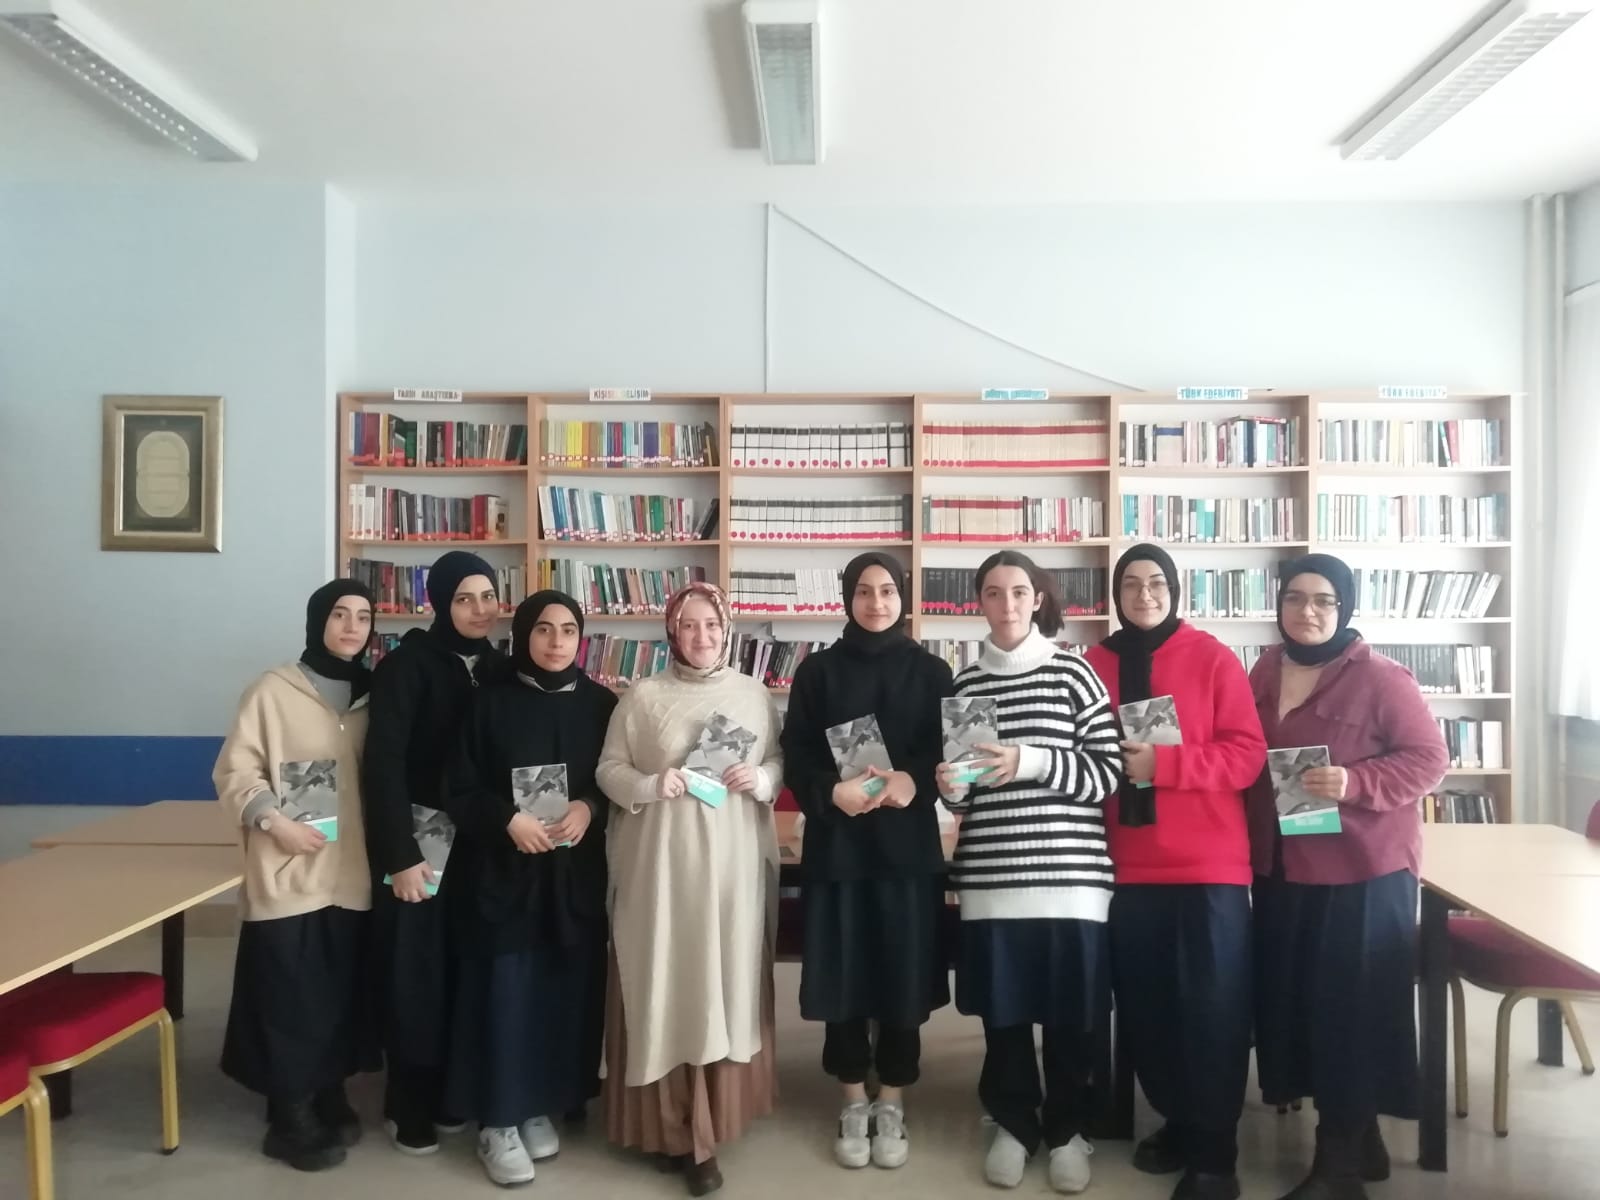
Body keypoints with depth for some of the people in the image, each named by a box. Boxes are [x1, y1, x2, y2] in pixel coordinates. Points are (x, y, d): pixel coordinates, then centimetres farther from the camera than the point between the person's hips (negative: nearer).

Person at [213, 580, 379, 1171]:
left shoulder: (371, 696, 8)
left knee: (342, 995, 11)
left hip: (352, 873, 5)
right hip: (287, 876, -4)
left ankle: (329, 1099, 28)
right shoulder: (273, 690, -6)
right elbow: (233, 771, -5)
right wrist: (274, 820, -17)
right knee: (290, 997, 1)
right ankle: (291, 1119, 15)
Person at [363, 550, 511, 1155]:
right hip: (418, 838, -5)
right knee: (414, 972, 1)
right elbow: (383, 760, -15)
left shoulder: (498, 668, 7)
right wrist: (399, 853, -19)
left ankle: (447, 1092, 26)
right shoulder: (408, 663, -10)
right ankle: (407, 1104, 18)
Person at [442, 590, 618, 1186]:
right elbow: (459, 789, -3)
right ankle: (497, 1121, 13)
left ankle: (540, 1108, 24)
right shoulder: (492, 702, -3)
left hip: (576, 874, 2)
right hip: (503, 872, -2)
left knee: (565, 990, 7)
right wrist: (508, 818, -18)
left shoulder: (601, 704, 2)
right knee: (506, 992, -1)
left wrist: (589, 809, -13)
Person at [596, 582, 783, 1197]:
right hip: (660, 862, -2)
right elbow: (608, 769, 2)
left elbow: (780, 762, 11)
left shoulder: (754, 695, 7)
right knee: (664, 987, 0)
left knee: (725, 985, 5)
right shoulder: (642, 696, 1)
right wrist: (650, 785, -16)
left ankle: (701, 1126, 19)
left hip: (733, 860, 2)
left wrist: (761, 779, -11)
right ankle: (669, 1125, 11)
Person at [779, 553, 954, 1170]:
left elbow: (952, 752, 2)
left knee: (903, 974, 3)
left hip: (908, 843, 0)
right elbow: (795, 758, 0)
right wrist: (831, 793, -18)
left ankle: (891, 1105, 20)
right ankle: (854, 1103, 21)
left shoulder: (930, 670, 5)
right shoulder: (818, 669, 4)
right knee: (844, 974, 4)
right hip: (836, 843, 0)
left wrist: (914, 782, -17)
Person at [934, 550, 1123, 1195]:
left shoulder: (1073, 673, 0)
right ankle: (1012, 1124, 28)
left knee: (1069, 1014, 7)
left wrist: (1030, 762, -15)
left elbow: (1109, 772, -4)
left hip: (1069, 873, -2)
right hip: (991, 876, 2)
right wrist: (952, 786, -6)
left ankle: (1067, 1129, 27)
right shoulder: (965, 682, 9)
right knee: (1001, 1012, 9)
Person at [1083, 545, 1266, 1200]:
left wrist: (1162, 763, -17)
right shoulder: (1095, 664, 5)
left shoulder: (1213, 658, -2)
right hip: (1127, 865, 3)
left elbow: (1247, 753, -7)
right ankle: (1176, 1121, 29)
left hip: (1209, 863, -2)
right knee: (1144, 1005, 9)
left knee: (1212, 1006, 1)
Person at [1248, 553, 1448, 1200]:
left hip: (1363, 869, -6)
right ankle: (1358, 1142, 28)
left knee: (1350, 1007, 1)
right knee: (1293, 1002, 11)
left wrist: (1356, 783, -26)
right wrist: (1248, 845, 5)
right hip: (1280, 868, 7)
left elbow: (1428, 758, -11)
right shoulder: (1264, 672, 7)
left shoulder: (1380, 678, -11)